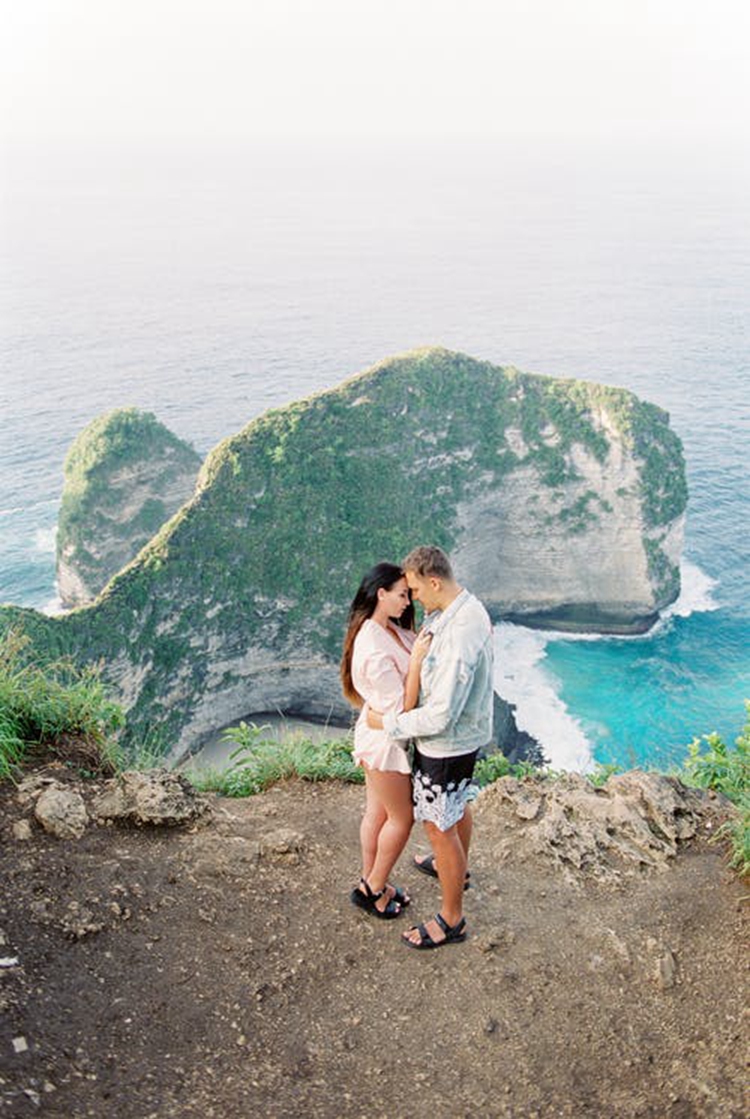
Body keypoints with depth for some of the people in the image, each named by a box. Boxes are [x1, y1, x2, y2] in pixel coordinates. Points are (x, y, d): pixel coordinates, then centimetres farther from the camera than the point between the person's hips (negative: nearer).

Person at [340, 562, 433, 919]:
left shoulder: (392, 630, 0)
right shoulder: (374, 650, -29)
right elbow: (402, 707, -26)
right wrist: (416, 660, -29)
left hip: (380, 737, 9)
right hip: (385, 741, -9)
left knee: (377, 813, 20)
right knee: (401, 818, 9)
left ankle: (370, 884, 35)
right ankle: (374, 889, 25)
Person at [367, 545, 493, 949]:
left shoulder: (459, 636, -35)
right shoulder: (467, 607, -3)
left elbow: (440, 716, -32)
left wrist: (388, 723, -21)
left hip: (446, 744, -10)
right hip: (463, 734, 10)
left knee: (439, 826, 6)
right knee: (458, 805, 31)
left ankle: (451, 920, 23)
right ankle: (457, 867, 57)